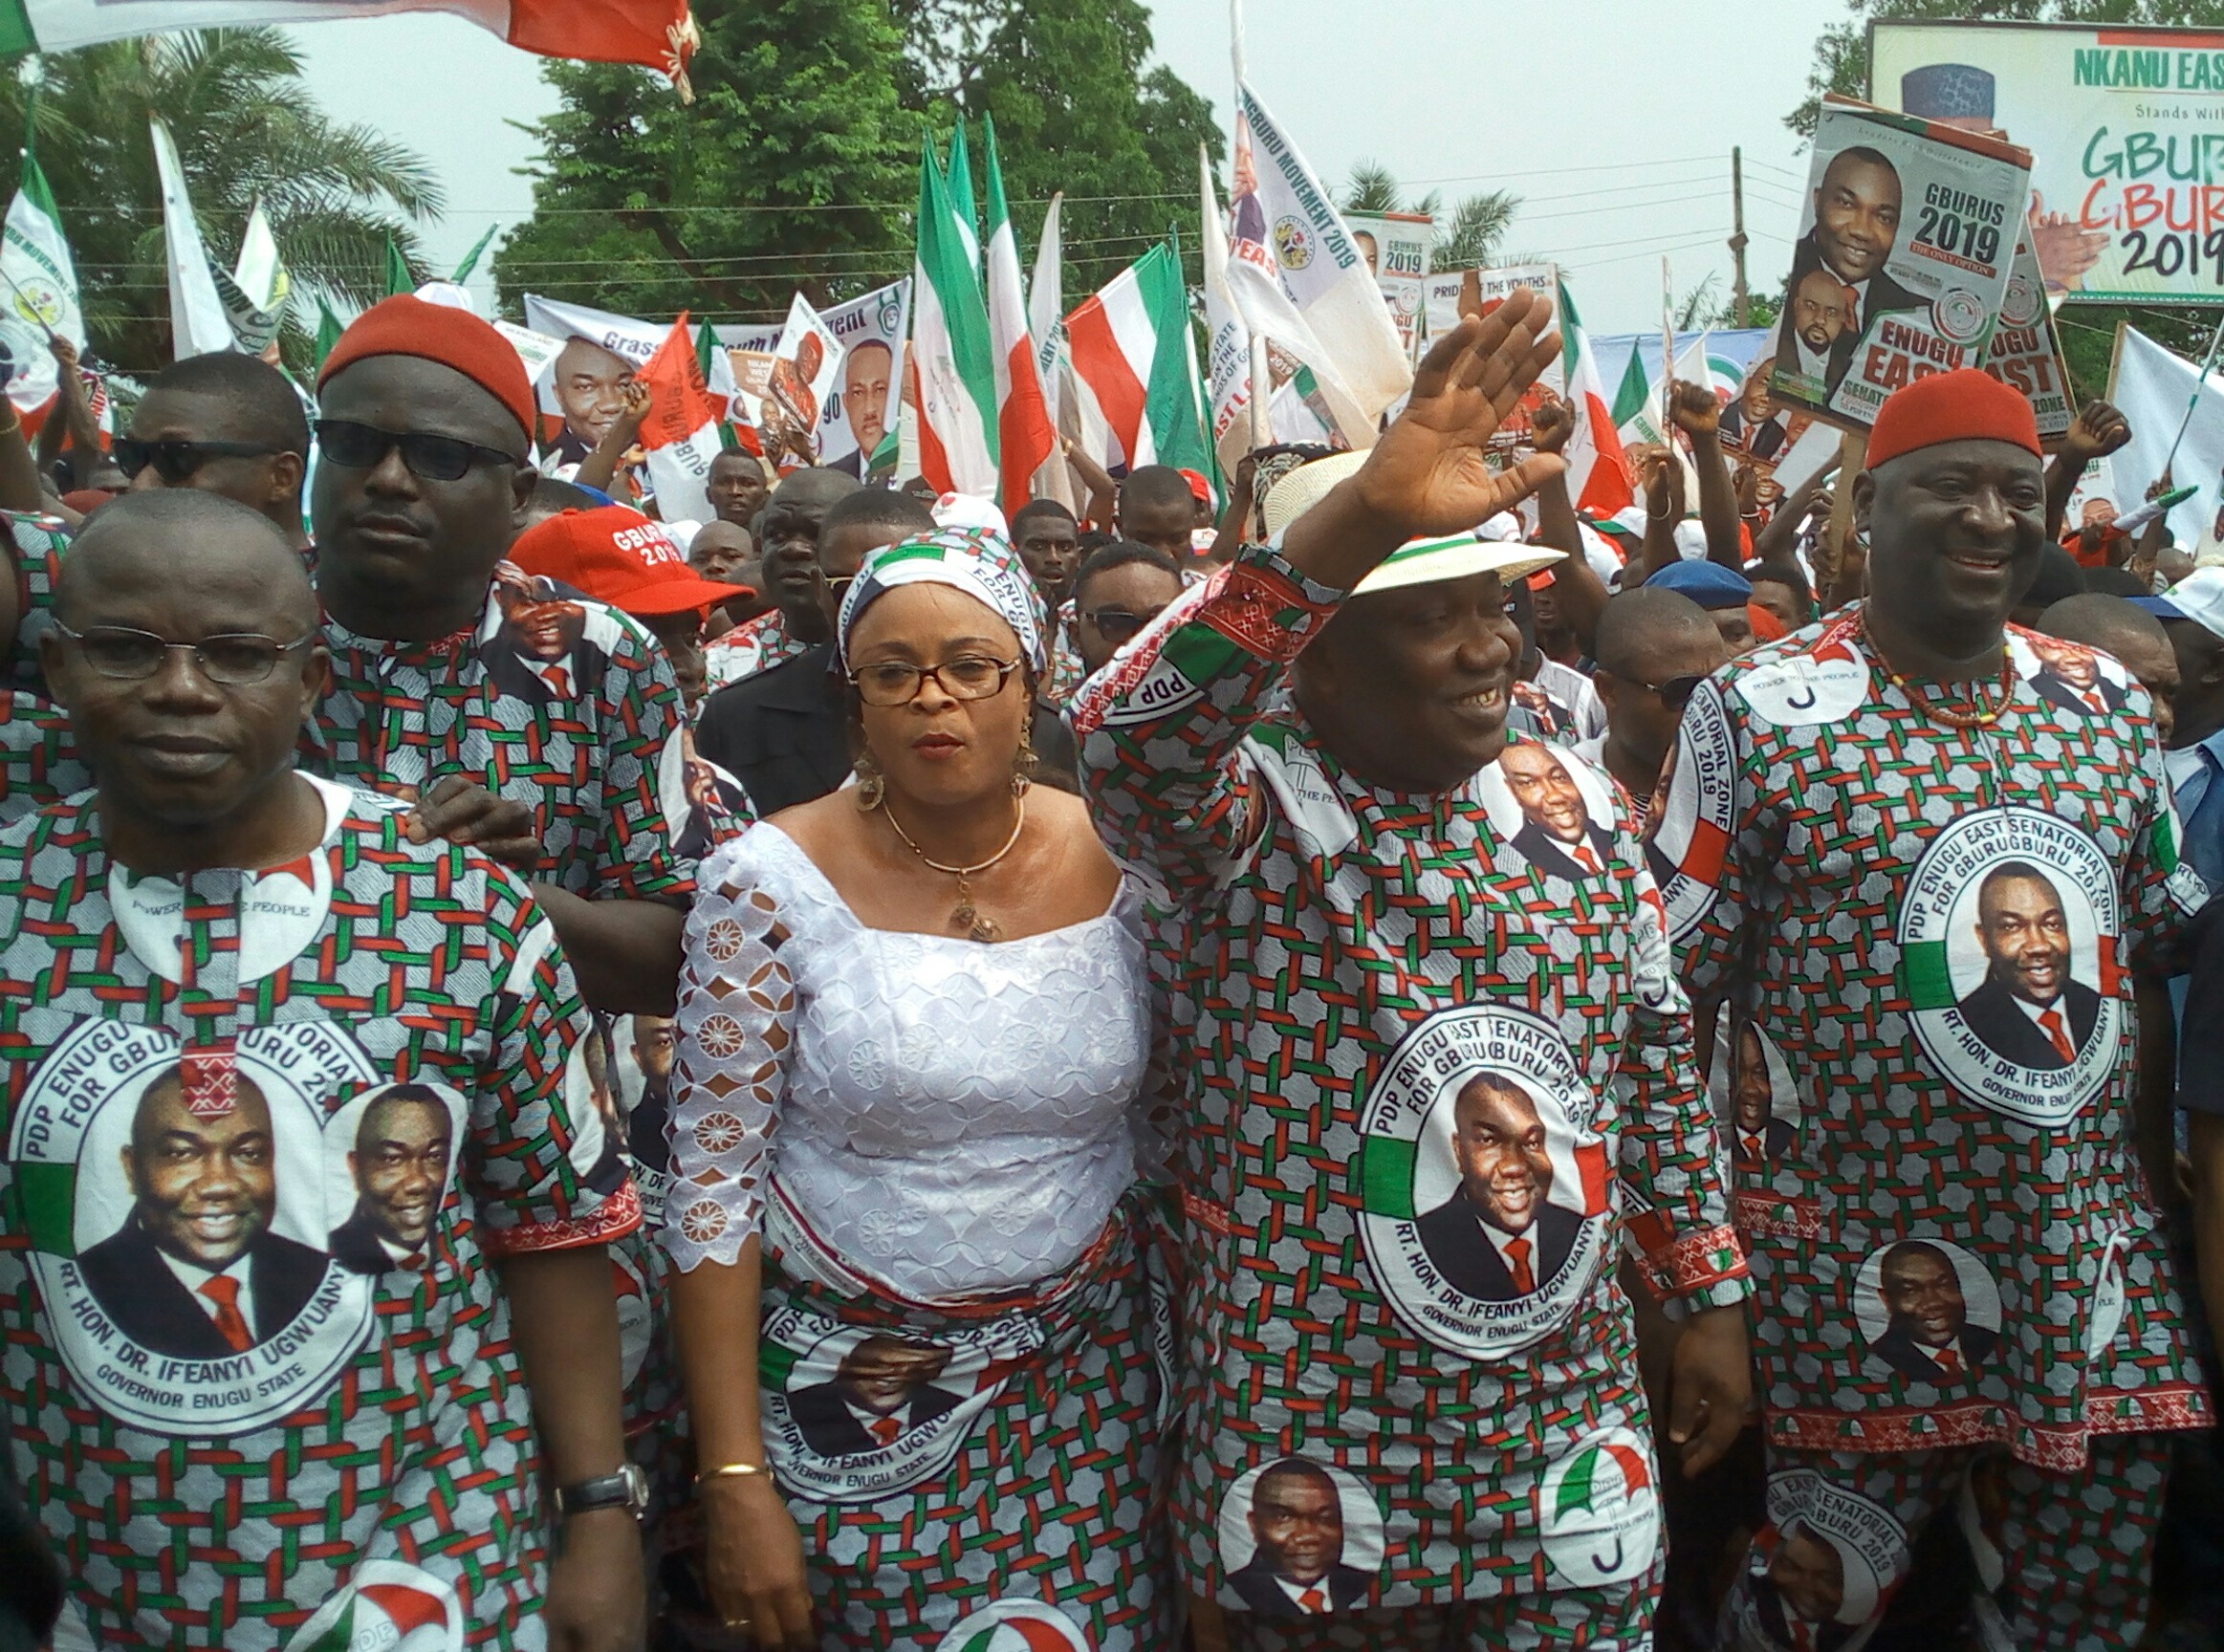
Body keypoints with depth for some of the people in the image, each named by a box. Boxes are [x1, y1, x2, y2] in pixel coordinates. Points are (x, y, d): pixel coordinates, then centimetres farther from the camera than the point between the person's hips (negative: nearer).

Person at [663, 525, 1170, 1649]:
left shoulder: (1118, 861, -5)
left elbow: (1165, 1124, 6)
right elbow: (711, 1183, -10)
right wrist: (735, 1480, -10)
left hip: (1085, 1371, 2)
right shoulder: (772, 880, -13)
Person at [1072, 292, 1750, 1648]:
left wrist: (1714, 1296, 12)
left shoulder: (1581, 802, 1)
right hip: (1315, 1460, -3)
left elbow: (1659, 1065, 10)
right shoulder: (1245, 813, -15)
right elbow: (1123, 731, -38)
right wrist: (1359, 521, -45)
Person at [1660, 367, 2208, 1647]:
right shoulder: (1763, 710, -9)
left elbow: (2164, 925, 18)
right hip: (1864, 1260, -5)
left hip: (2096, 1254, 5)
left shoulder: (2110, 702, 6)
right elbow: (1676, 970, -7)